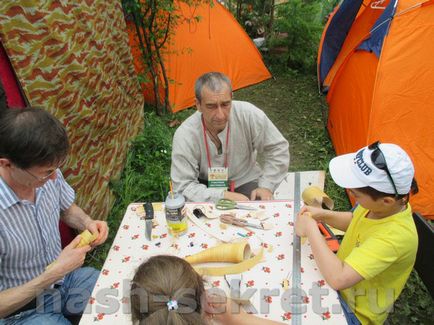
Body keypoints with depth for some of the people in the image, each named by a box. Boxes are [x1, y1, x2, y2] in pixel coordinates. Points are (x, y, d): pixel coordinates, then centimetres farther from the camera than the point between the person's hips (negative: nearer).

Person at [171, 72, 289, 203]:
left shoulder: (249, 114, -21)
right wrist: (225, 196, -31)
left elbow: (277, 149, -6)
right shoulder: (184, 136, -25)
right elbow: (183, 187, -22)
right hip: (207, 185, -1)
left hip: (244, 179, 1)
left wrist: (266, 186, -12)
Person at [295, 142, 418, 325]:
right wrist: (323, 215, -11)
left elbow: (337, 278, -42)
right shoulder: (386, 203, -15)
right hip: (343, 278, 6)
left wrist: (311, 228, -31)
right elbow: (355, 221, 7)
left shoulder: (395, 236, -37)